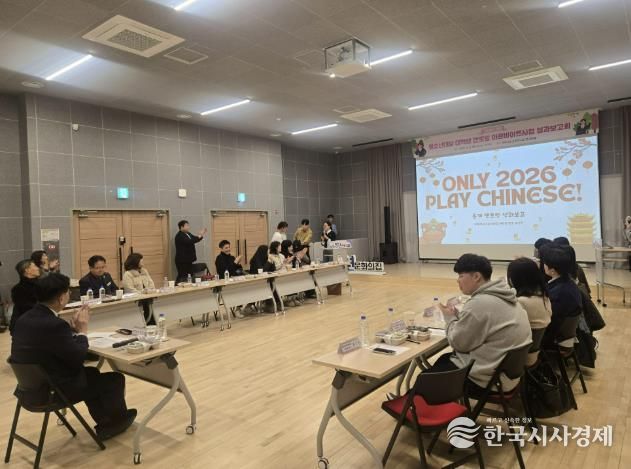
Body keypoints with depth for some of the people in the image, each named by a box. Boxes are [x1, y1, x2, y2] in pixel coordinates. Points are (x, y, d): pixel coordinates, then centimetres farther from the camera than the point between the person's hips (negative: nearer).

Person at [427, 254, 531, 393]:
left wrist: (450, 318, 1)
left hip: (489, 378, -10)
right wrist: (457, 315, 6)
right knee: (445, 359, 23)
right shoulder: (502, 296, 5)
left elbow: (458, 342, -15)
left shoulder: (479, 303, -25)